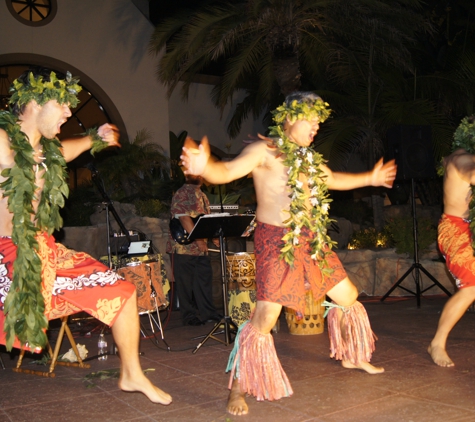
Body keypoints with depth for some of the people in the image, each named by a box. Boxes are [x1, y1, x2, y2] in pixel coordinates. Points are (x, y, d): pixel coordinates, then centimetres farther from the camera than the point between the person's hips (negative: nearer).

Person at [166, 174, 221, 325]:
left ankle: (208, 313, 15)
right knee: (185, 282, 1)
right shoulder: (181, 194, -8)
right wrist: (198, 240, -23)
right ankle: (189, 316, 9)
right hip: (184, 246, -7)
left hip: (201, 247, 7)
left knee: (205, 279, 8)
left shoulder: (202, 196, 18)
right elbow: (184, 218, -19)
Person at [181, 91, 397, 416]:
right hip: (276, 242, -8)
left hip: (312, 240, 8)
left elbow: (331, 179, 33)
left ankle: (352, 356, 42)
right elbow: (228, 171, -25)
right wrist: (204, 167, -47)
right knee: (264, 319, -14)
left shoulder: (307, 156, 14)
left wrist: (370, 179, 39)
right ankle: (238, 389, 3)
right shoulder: (265, 150, -10)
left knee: (349, 297, 17)